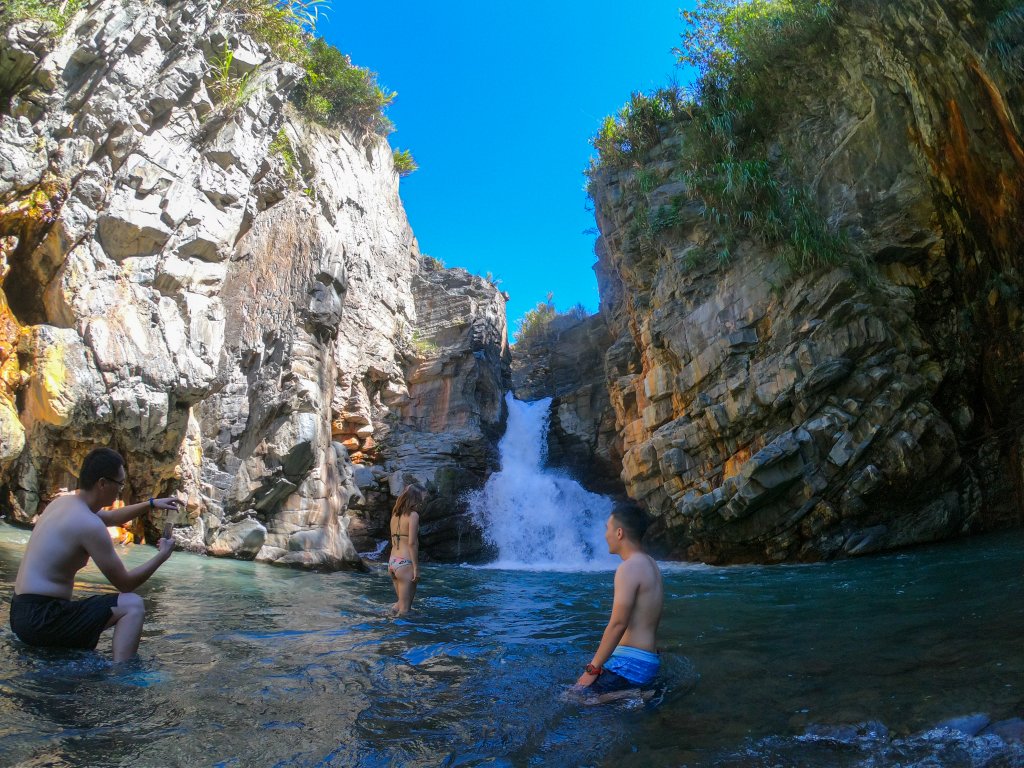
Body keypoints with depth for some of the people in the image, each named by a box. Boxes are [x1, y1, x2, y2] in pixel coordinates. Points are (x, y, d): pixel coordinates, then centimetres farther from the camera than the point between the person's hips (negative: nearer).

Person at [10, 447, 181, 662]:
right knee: (132, 606, -17)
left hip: (22, 612, 10)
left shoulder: (62, 502, 8)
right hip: (41, 619, -10)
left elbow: (110, 517, 32)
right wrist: (163, 555, 0)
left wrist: (151, 504, 29)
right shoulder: (89, 524, -20)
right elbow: (125, 584, -13)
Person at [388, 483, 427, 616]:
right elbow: (412, 543, -16)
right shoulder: (413, 515, -11)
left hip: (392, 561, 8)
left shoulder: (395, 514, 12)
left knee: (401, 604, 22)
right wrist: (416, 567, -13)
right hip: (405, 563, -8)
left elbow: (394, 541, 12)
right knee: (404, 609, 1)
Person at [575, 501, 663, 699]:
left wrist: (593, 669, -15)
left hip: (631, 662, -10)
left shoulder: (629, 568, -17)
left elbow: (618, 624, -21)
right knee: (578, 687, 15)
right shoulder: (650, 564, 13)